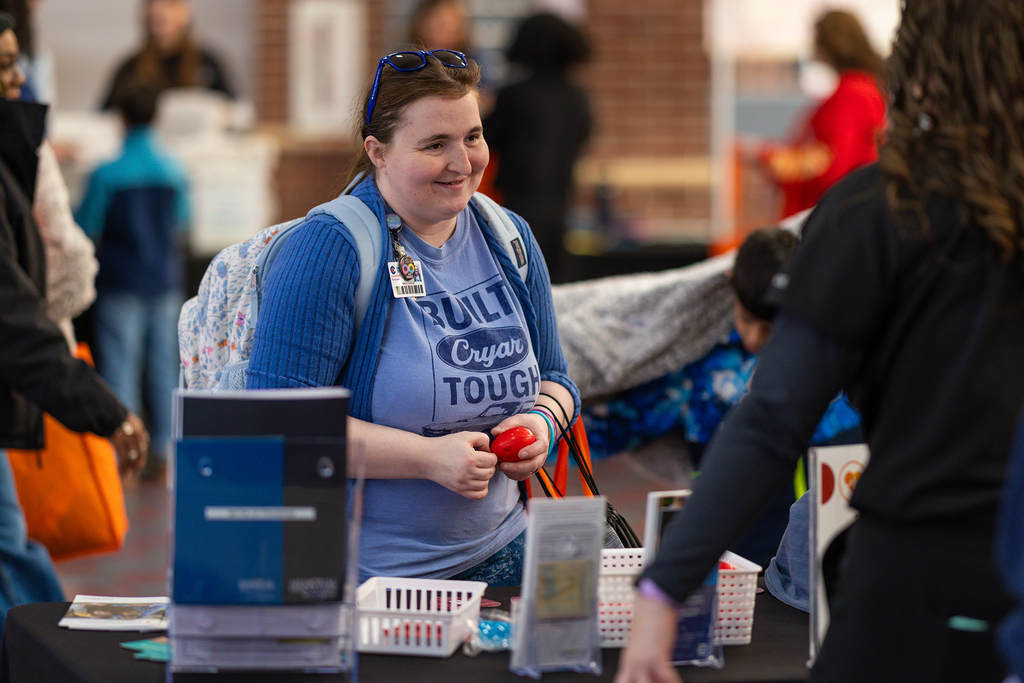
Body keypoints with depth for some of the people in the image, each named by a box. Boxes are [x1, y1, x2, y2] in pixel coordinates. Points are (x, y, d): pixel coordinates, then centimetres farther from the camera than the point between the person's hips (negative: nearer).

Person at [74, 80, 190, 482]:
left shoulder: (106, 175, -12)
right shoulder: (175, 172, 1)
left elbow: (84, 228, -7)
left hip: (121, 283, -4)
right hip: (166, 280, 4)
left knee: (119, 363, 0)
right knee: (163, 365, 8)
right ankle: (161, 454, 11)